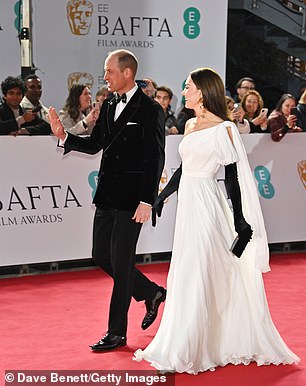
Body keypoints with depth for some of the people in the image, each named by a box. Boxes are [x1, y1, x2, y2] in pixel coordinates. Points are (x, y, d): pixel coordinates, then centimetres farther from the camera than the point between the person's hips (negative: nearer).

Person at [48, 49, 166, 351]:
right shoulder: (109, 105, 11)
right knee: (101, 256, 12)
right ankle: (151, 293, 32)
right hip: (106, 195, 8)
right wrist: (64, 137, -2)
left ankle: (117, 332, 9)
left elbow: (156, 159, -13)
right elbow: (95, 145, 14)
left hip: (131, 198, -8)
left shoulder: (150, 110, -11)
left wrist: (147, 201, -17)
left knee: (120, 261, -2)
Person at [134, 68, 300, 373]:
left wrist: (240, 220, -11)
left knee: (196, 276, -5)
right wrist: (162, 196, 22)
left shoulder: (223, 129, -11)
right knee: (185, 276, 14)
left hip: (206, 205, -9)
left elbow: (232, 177, -11)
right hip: (188, 203, 9)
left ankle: (184, 353, 1)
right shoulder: (190, 125, 11)